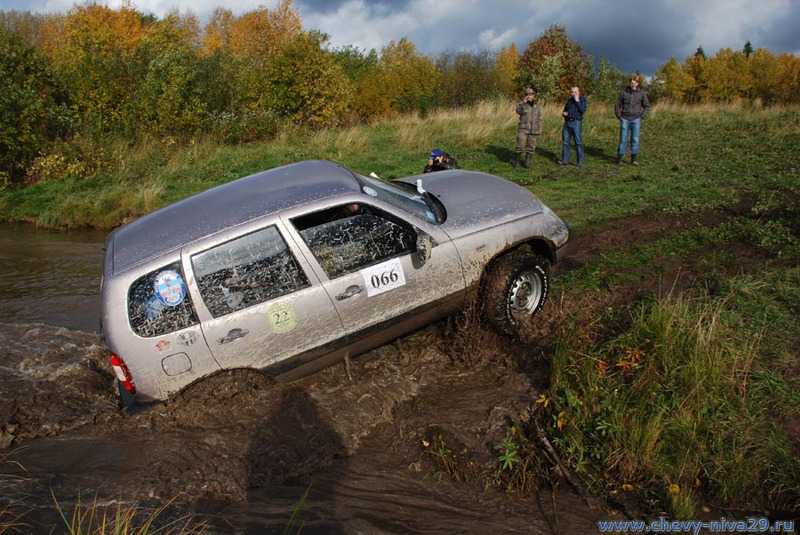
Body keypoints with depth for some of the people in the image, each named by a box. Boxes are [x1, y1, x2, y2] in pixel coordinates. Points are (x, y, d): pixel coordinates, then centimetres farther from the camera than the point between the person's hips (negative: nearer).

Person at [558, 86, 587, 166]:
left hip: (576, 123, -6)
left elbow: (583, 110, -15)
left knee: (578, 142, -6)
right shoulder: (569, 100, 17)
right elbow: (565, 110, 27)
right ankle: (565, 160, 14)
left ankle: (580, 161, -3)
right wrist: (563, 113, 4)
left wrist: (577, 101, -15)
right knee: (565, 141, 6)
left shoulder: (582, 99, 0)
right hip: (567, 123, 6)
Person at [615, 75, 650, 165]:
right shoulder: (624, 93, 0)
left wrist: (642, 116, 1)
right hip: (625, 119, -1)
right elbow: (618, 105, 7)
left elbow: (646, 106, 11)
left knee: (635, 139, 2)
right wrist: (619, 116, -1)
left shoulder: (642, 94, 2)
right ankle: (619, 158, 5)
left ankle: (633, 159, 9)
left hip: (636, 120, 1)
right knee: (623, 139, -1)